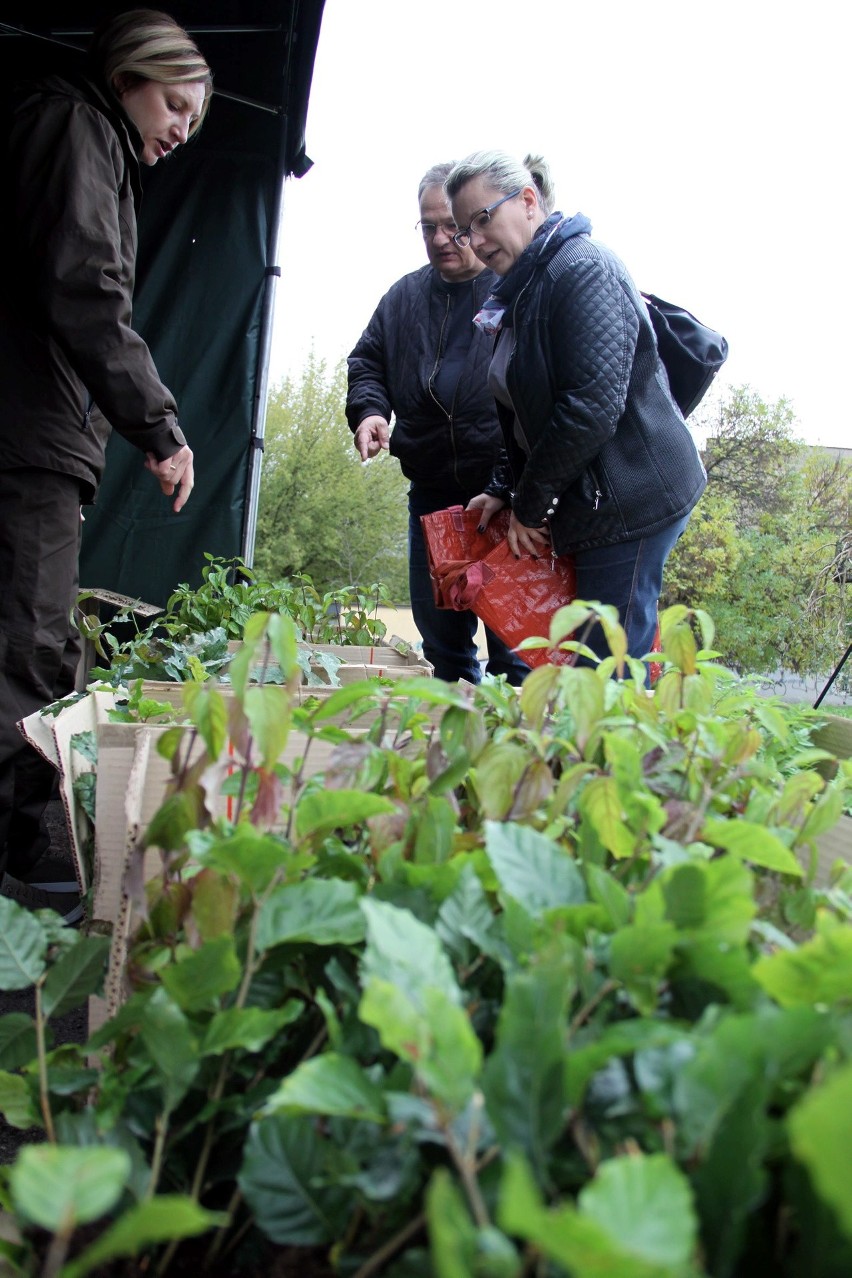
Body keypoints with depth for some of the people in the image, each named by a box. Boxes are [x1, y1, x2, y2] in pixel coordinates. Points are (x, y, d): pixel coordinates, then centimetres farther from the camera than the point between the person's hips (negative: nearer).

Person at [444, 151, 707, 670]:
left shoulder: (583, 268, -14)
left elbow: (592, 407, -23)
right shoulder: (524, 288, 16)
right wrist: (506, 490, 8)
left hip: (629, 501, -10)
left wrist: (528, 504, -14)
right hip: (595, 505, 10)